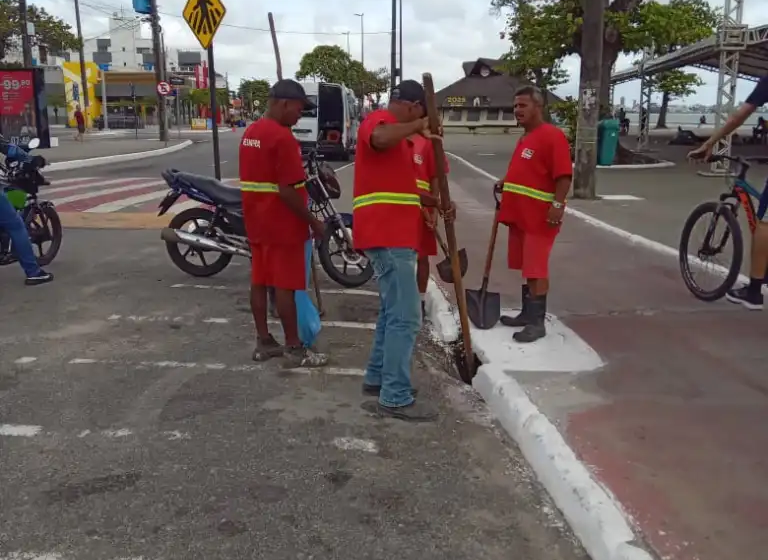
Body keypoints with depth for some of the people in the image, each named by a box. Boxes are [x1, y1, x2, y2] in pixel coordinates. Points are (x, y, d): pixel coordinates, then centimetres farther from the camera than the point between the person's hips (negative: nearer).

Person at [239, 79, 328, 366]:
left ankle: (263, 342, 20)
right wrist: (313, 221, -13)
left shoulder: (250, 133, 10)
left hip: (256, 222, 9)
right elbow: (287, 191, -22)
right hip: (282, 225, -9)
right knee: (285, 285, -2)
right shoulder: (282, 137, -19)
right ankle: (294, 348, 7)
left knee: (259, 282, 11)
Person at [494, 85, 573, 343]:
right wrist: (506, 184, 13)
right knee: (526, 268, 15)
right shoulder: (525, 138, 17)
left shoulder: (552, 135, -13)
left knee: (537, 270, -6)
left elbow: (564, 175, -20)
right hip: (520, 214, 10)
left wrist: (557, 205, -27)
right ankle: (527, 313, 24)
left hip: (540, 217, -9)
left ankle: (537, 322, 0)